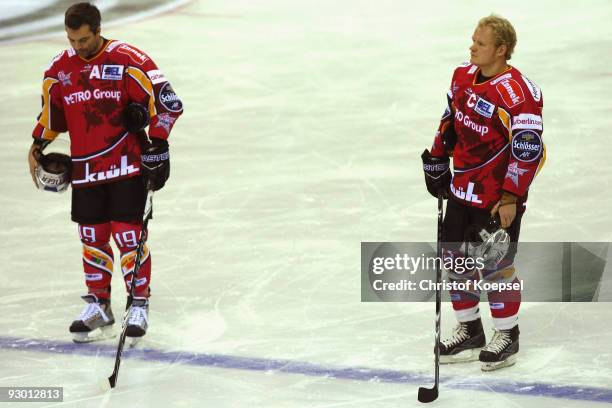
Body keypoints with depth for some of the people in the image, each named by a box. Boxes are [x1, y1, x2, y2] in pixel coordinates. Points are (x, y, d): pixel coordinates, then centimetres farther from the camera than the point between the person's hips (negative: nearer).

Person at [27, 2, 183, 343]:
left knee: (129, 235, -6)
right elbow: (52, 113, 21)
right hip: (85, 170, 5)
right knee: (93, 239, 9)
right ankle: (98, 307, 20)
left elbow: (166, 101, -11)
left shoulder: (128, 61, -12)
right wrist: (39, 146, 15)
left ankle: (139, 306, 5)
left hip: (127, 165, -5)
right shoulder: (59, 69, 5)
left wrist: (158, 142, -15)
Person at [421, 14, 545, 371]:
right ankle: (470, 331, 26)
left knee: (496, 265, -1)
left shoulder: (519, 94, -23)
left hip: (499, 197, -8)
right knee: (456, 258, 11)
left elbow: (527, 151, -23)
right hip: (463, 188, 8)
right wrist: (437, 161, 21)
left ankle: (508, 336, 17)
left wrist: (510, 198, -23)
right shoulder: (464, 76, 2)